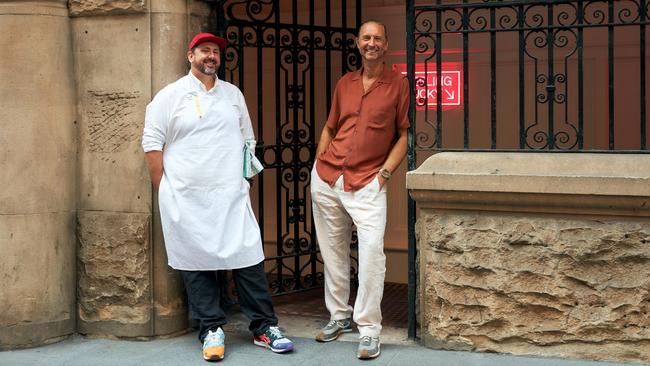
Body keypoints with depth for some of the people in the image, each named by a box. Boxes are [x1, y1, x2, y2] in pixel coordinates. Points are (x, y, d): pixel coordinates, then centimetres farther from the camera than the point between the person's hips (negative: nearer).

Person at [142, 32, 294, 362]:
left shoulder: (233, 94, 13)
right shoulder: (170, 96, 1)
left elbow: (247, 141, 19)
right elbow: (152, 143, 0)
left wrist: (244, 180, 13)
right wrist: (164, 191, -2)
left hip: (231, 195, 3)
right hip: (186, 199, -2)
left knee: (249, 259, -1)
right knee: (196, 263, 1)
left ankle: (264, 327, 7)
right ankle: (211, 330, 11)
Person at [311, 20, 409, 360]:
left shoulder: (398, 84, 0)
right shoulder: (344, 83, 12)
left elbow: (403, 136, 1)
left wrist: (385, 172, -8)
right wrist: (318, 166, 11)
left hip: (367, 182, -4)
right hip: (326, 178, 4)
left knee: (372, 248, -17)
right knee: (333, 250, 10)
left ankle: (369, 330, -10)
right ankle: (339, 316, 25)